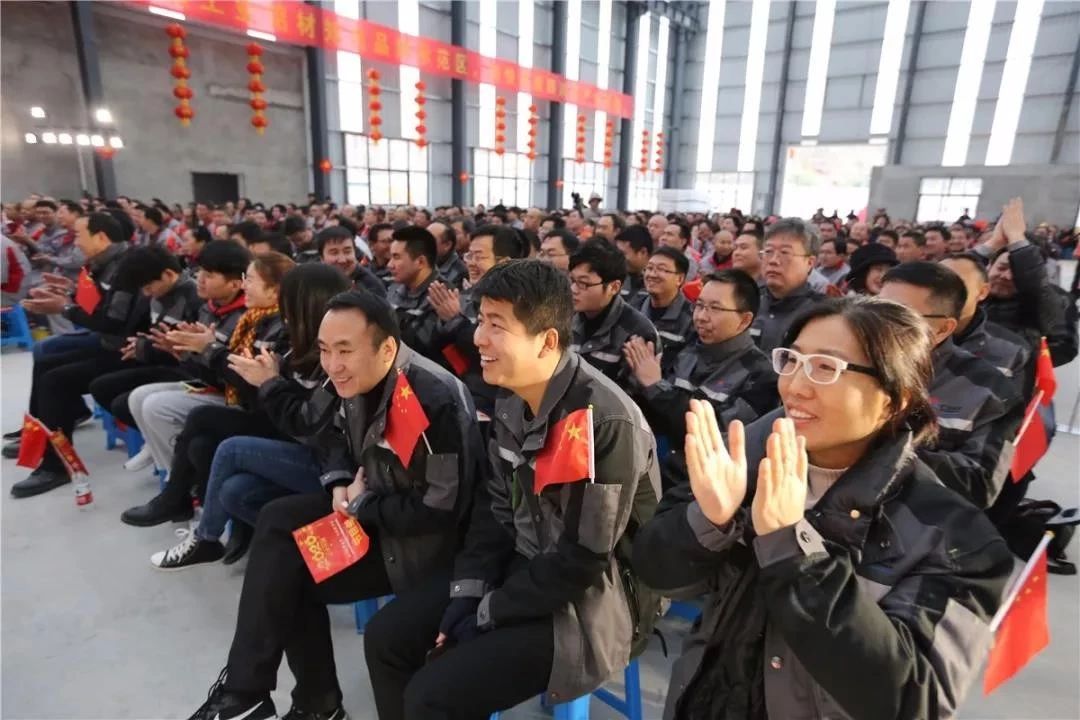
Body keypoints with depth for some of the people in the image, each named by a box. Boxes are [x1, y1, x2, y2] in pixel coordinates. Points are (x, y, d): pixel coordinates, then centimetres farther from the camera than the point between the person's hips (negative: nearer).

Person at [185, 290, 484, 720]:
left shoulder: (434, 403, -30)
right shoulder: (359, 382, -3)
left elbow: (441, 511, -28)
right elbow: (336, 436, 17)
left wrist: (362, 504, -16)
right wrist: (340, 484, -4)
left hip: (428, 542, -8)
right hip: (374, 511, 8)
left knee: (287, 571, -12)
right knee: (279, 522, -3)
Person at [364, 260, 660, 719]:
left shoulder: (604, 421, -27)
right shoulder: (512, 403, 0)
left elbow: (583, 559, -23)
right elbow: (497, 505, 7)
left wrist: (489, 613, -14)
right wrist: (469, 591, -5)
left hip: (591, 598, -8)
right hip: (522, 567, 8)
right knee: (386, 636, 5)